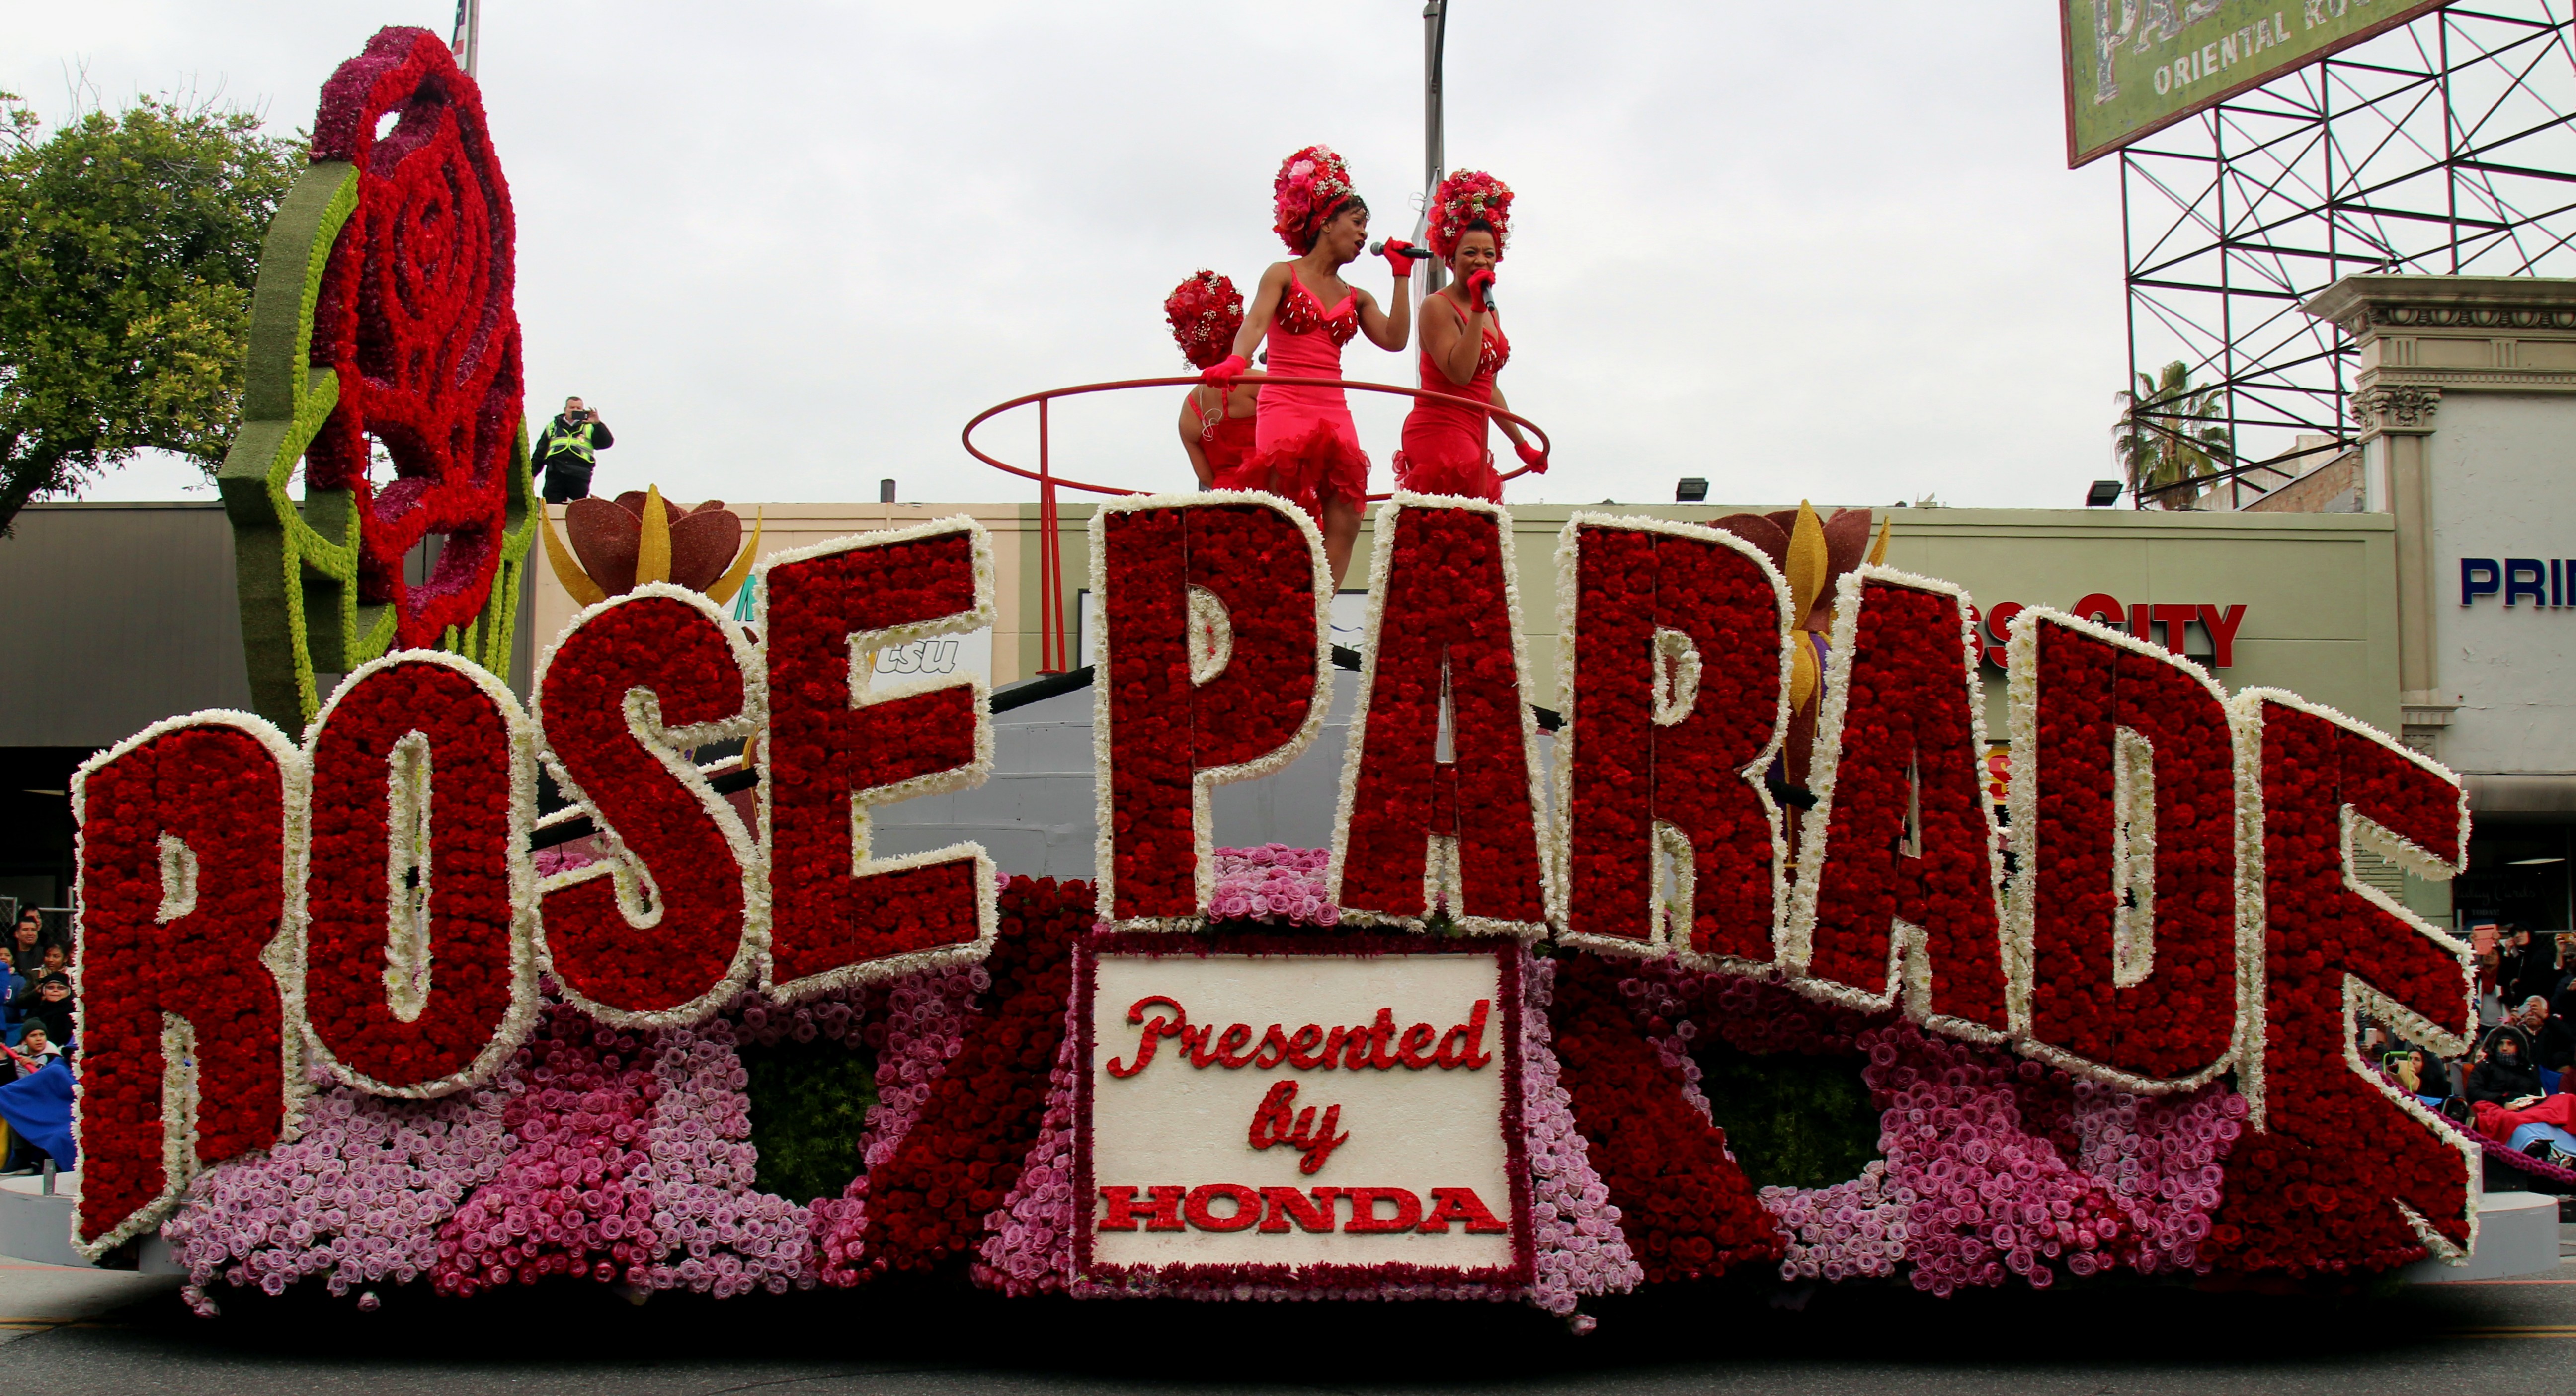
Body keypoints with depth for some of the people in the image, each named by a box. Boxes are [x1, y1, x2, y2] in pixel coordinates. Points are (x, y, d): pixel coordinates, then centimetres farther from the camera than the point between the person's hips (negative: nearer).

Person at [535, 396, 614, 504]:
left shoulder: (589, 427, 14)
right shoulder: (553, 426, 18)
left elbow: (607, 443, -2)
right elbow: (540, 452, 20)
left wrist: (597, 424, -15)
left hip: (580, 477, -1)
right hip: (555, 475, 1)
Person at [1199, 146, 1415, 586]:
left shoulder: (1355, 298, 19)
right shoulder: (1284, 276, 5)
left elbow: (1395, 340, 6)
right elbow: (1256, 322, -12)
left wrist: (1401, 276, 8)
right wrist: (1237, 359, -33)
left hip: (1334, 414, 6)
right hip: (1285, 408, -6)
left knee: (1343, 524, -7)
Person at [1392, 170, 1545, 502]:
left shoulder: (1490, 312, 20)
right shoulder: (1437, 306, -6)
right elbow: (1460, 372, -19)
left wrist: (1522, 444, 29)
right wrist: (1477, 309, -17)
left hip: (1469, 437, 9)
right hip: (1439, 433, -9)